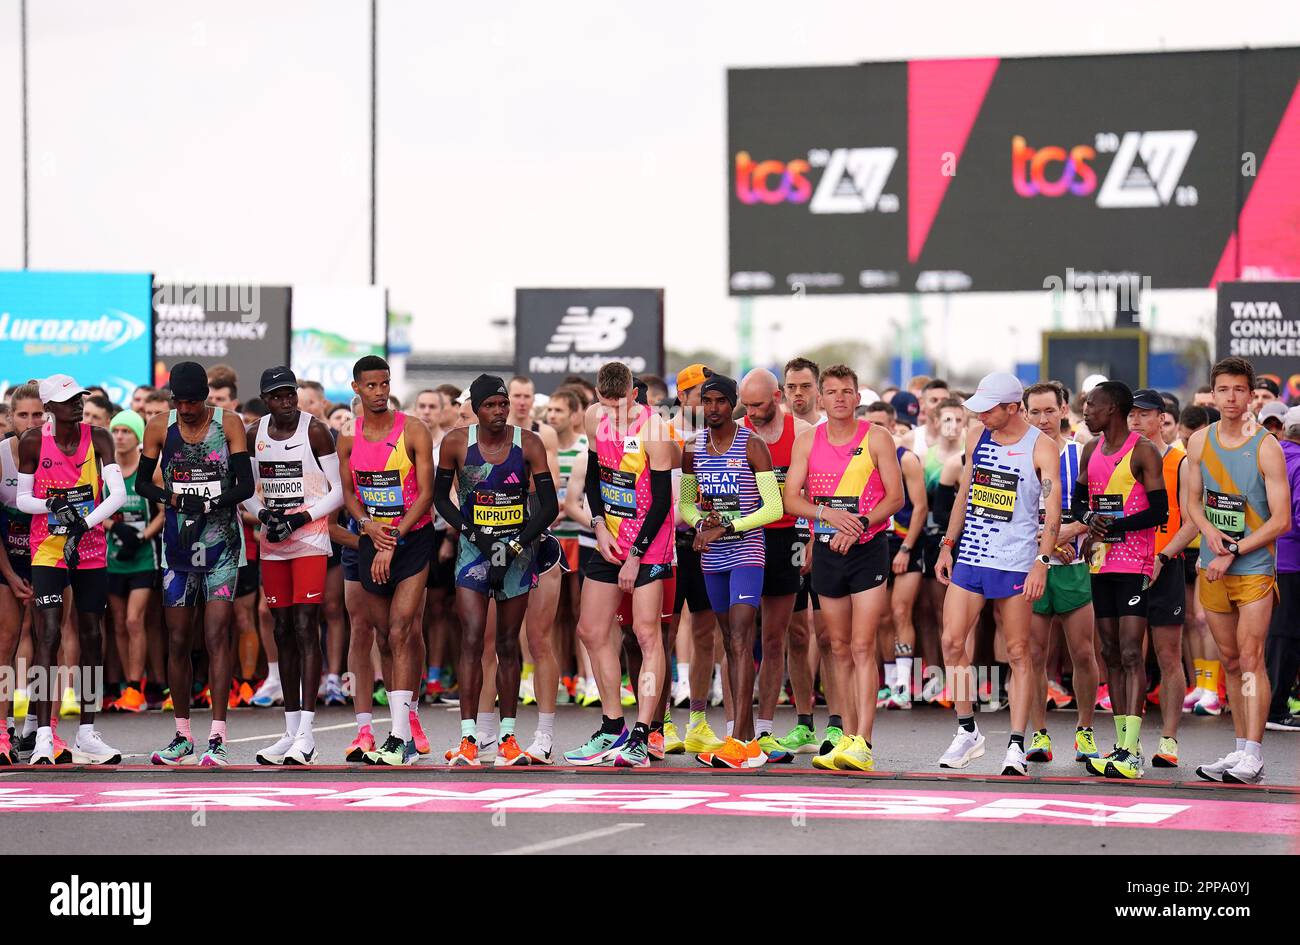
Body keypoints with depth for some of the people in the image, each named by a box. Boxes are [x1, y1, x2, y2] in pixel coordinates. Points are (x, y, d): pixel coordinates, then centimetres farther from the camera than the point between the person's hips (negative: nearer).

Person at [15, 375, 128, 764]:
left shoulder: (98, 438, -2)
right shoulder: (33, 442, -5)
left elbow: (118, 493, -11)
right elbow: (22, 499, 2)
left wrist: (84, 523, -22)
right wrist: (52, 505, -18)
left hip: (91, 551, 3)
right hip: (47, 552, -3)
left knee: (92, 638, 7)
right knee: (48, 636, -13)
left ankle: (86, 734, 16)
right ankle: (43, 736, -17)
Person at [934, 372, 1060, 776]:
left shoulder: (1041, 448, -7)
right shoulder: (977, 440, 10)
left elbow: (1052, 510, -12)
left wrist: (1042, 562, -22)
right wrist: (947, 545, 15)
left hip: (1016, 564, -5)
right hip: (970, 557, 5)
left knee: (1018, 653, -2)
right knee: (951, 642, -2)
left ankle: (1016, 745, 0)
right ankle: (968, 733, 12)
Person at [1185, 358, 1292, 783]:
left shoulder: (1267, 448, -9)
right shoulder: (1200, 442, 5)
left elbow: (1281, 520, -11)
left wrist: (1232, 552, -13)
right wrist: (1209, 531, -7)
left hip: (1254, 568, -5)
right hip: (1212, 568, 5)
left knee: (1250, 657, -12)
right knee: (1231, 661, 10)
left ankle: (1253, 756, -14)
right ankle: (1240, 749, 16)